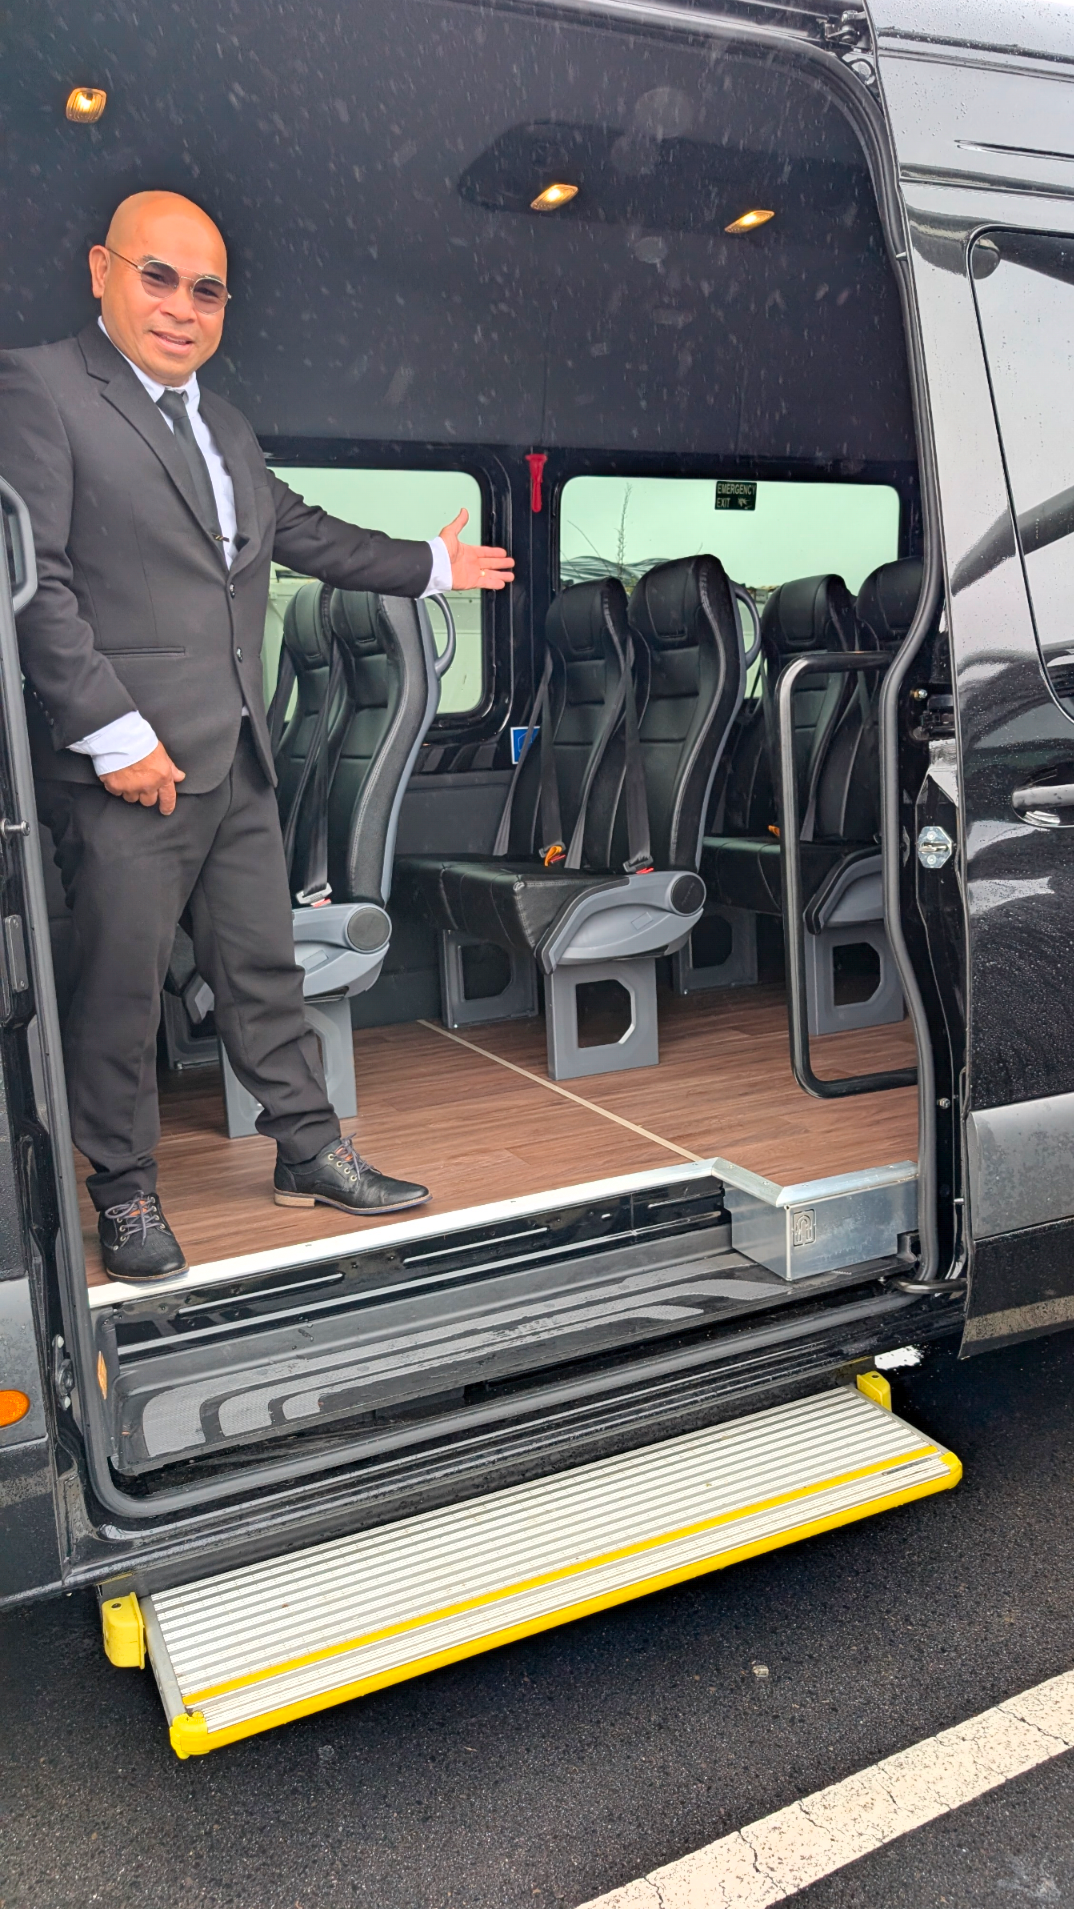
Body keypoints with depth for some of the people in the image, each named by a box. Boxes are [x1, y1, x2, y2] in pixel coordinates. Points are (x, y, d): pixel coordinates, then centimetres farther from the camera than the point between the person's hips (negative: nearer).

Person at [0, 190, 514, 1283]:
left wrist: (430, 565, 36)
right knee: (121, 982, 2)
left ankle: (308, 1149, 27)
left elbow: (300, 532, 32)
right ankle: (123, 1193, 18)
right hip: (129, 768, -7)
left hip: (238, 758, 8)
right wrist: (113, 735, -19)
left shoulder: (222, 424, 21)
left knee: (262, 965, 14)